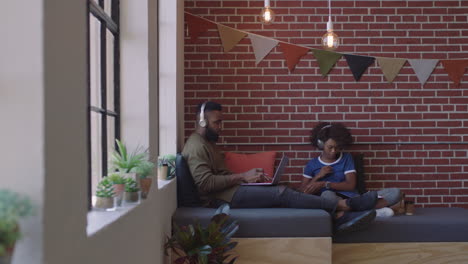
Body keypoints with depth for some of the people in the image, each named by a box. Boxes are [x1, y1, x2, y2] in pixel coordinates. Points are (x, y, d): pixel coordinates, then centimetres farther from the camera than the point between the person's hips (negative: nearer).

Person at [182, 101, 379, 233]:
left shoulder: (208, 143, 21)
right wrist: (242, 177, -18)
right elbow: (205, 183, -24)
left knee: (280, 193, -7)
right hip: (222, 197, -10)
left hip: (228, 190, 10)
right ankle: (344, 205, -18)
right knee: (281, 193, -19)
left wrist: (247, 175, 6)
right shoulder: (196, 146, -13)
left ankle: (337, 217, -21)